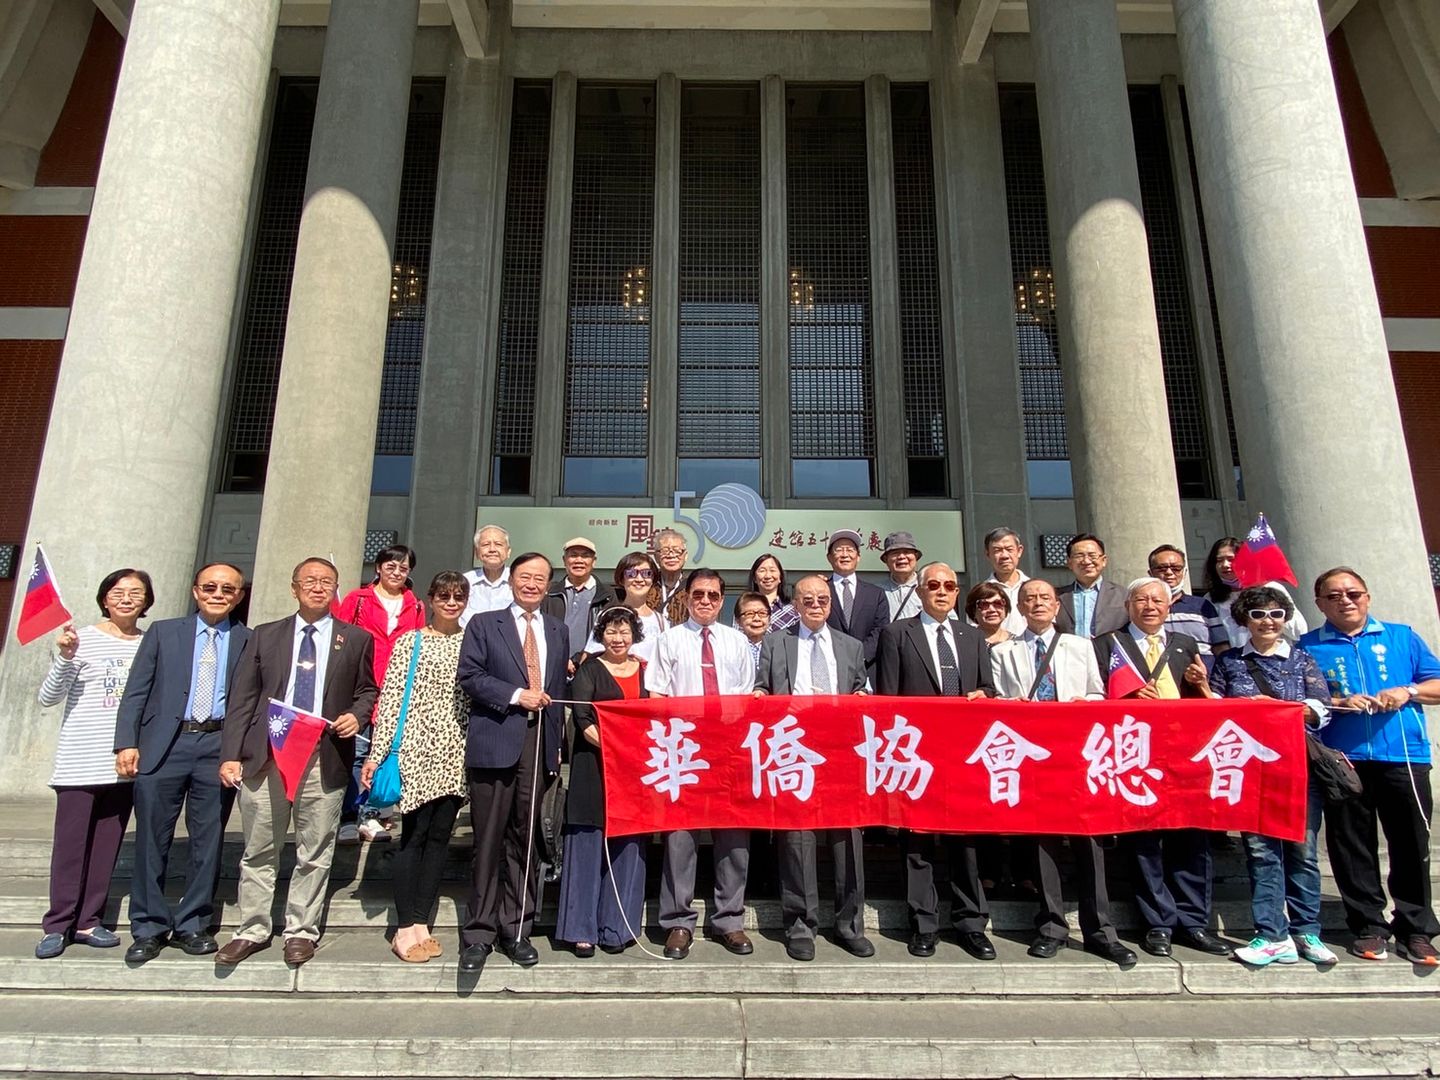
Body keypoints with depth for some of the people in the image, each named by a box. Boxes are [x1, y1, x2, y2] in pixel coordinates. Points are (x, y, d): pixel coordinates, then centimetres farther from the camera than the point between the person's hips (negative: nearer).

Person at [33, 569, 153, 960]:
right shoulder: (82, 640, -4)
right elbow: (47, 698, -6)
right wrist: (64, 657, -20)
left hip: (126, 761, 3)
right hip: (80, 761, -3)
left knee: (107, 844, 9)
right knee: (70, 844, 3)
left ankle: (88, 922, 20)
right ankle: (57, 925, 17)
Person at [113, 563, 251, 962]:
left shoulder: (249, 641, 6)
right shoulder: (163, 632, 8)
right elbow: (135, 692, 6)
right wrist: (127, 743, -4)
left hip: (219, 749, 0)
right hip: (163, 746, 0)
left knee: (208, 842, 7)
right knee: (152, 840, 7)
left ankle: (192, 925, 21)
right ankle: (149, 929, 22)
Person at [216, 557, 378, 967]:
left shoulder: (356, 639, 8)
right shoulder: (264, 636, 10)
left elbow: (367, 690, 14)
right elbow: (241, 699, 7)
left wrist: (356, 715, -7)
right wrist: (231, 755, -1)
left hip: (324, 760, -1)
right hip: (264, 756, 1)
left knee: (315, 854, 5)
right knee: (259, 852, 10)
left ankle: (301, 932, 20)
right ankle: (253, 931, 25)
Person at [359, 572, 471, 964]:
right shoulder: (410, 642, 2)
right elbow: (390, 698, -2)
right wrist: (376, 754, -7)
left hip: (456, 754, 3)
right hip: (417, 748, -3)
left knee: (440, 836, 7)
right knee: (414, 834, 0)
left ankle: (421, 923, 17)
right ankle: (405, 928, 10)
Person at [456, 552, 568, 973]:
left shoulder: (558, 631, 17)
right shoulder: (484, 624, 6)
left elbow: (560, 689, 16)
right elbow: (469, 675, -4)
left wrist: (558, 742, 10)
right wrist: (516, 695, -12)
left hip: (539, 745, 3)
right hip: (495, 743, -3)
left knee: (525, 839, 9)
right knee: (489, 840, 1)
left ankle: (516, 929, 20)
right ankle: (479, 933, 12)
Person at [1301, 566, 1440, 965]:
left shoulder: (1401, 637, 13)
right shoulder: (1309, 646, 7)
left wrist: (1408, 692, -7)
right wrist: (1338, 703, -12)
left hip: (1405, 757, 1)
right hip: (1342, 760, -1)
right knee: (1351, 847, 5)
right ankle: (1369, 926, 16)